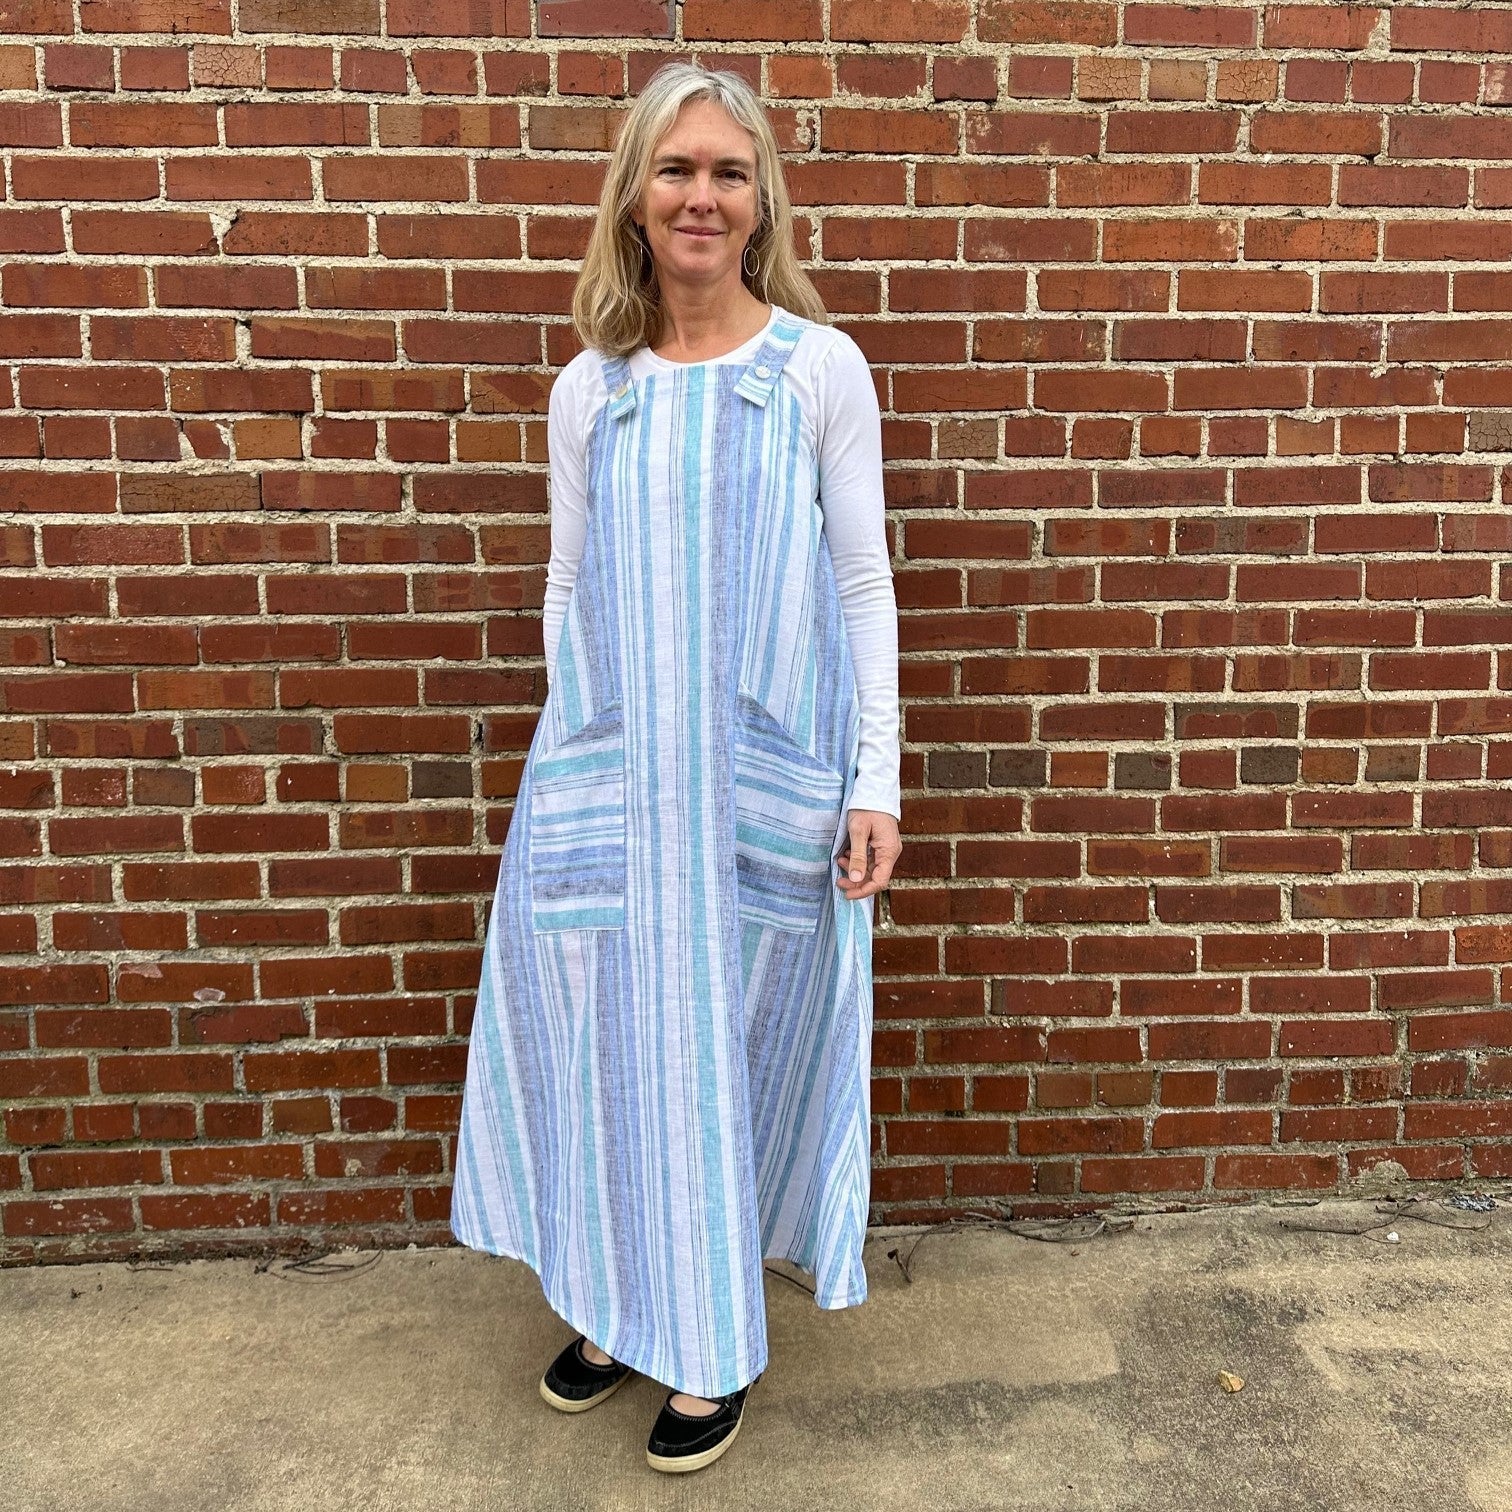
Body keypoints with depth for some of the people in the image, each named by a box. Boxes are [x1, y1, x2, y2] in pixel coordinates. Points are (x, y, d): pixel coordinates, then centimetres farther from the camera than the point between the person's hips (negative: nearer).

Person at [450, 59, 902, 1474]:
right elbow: (567, 590, 12)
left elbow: (863, 582, 0)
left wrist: (876, 779, -5)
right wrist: (574, 755, 11)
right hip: (609, 773, 2)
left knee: (731, 1036, 7)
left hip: (767, 774, -2)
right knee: (613, 1029, 9)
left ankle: (716, 1341, 29)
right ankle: (618, 1297, 35)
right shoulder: (589, 389, 7)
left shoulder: (822, 368, 1)